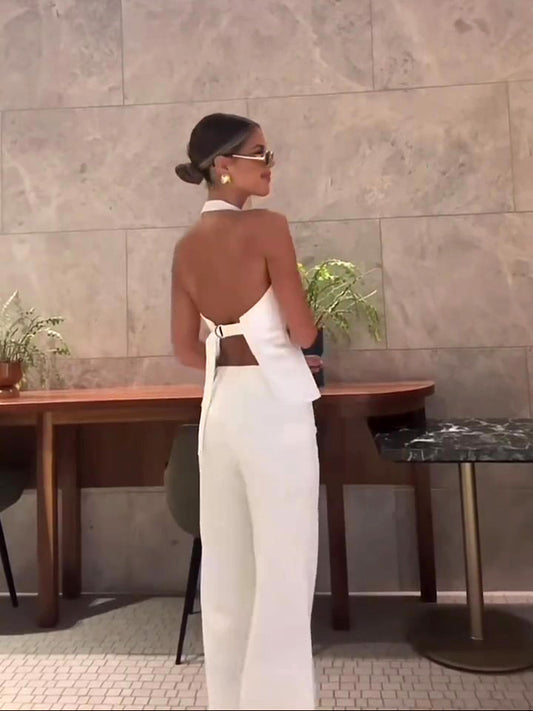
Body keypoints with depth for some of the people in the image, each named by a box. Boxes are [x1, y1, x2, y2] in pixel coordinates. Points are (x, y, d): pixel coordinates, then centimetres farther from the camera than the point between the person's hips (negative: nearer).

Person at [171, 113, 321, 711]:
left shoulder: (186, 247, 8)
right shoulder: (267, 227, -11)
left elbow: (185, 349, 9)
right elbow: (303, 332, -11)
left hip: (219, 405, 7)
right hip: (274, 406, -7)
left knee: (225, 566, 17)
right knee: (282, 570, 6)